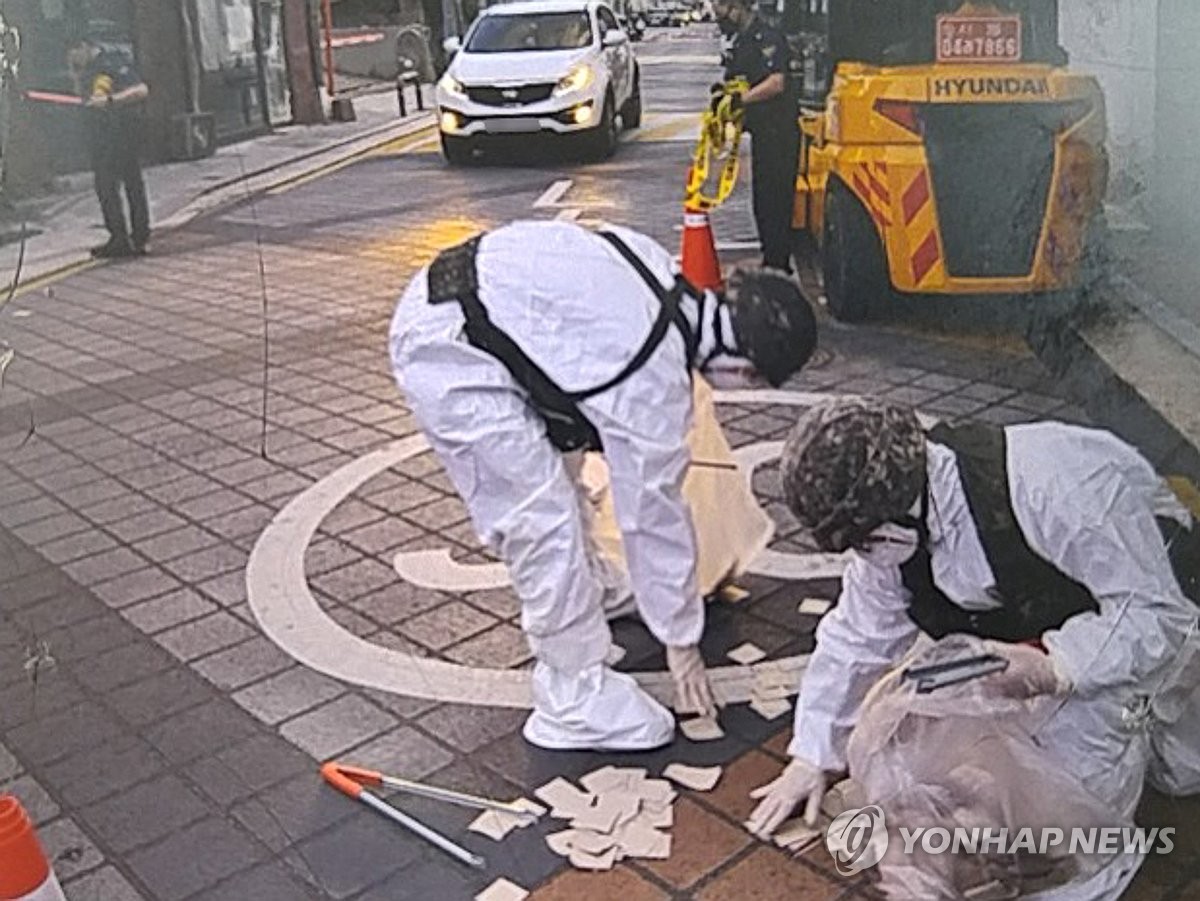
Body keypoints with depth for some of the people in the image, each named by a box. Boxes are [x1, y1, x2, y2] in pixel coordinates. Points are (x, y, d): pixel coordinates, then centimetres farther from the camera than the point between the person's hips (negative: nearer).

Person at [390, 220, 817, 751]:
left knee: (558, 457, 24)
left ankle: (579, 596, 46)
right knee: (545, 522, -7)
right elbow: (653, 511, -8)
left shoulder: (662, 269, 2)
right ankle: (576, 703, 7)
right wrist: (681, 642, 6)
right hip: (450, 354, -10)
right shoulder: (656, 380, -17)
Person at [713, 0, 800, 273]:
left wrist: (742, 99, -22)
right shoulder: (741, 41, 16)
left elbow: (776, 83, -24)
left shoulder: (767, 38, -14)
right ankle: (771, 260, 24)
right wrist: (724, 91, 3)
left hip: (778, 131, -10)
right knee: (762, 196, 14)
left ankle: (778, 265, -4)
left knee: (775, 198, -8)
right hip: (762, 130, 10)